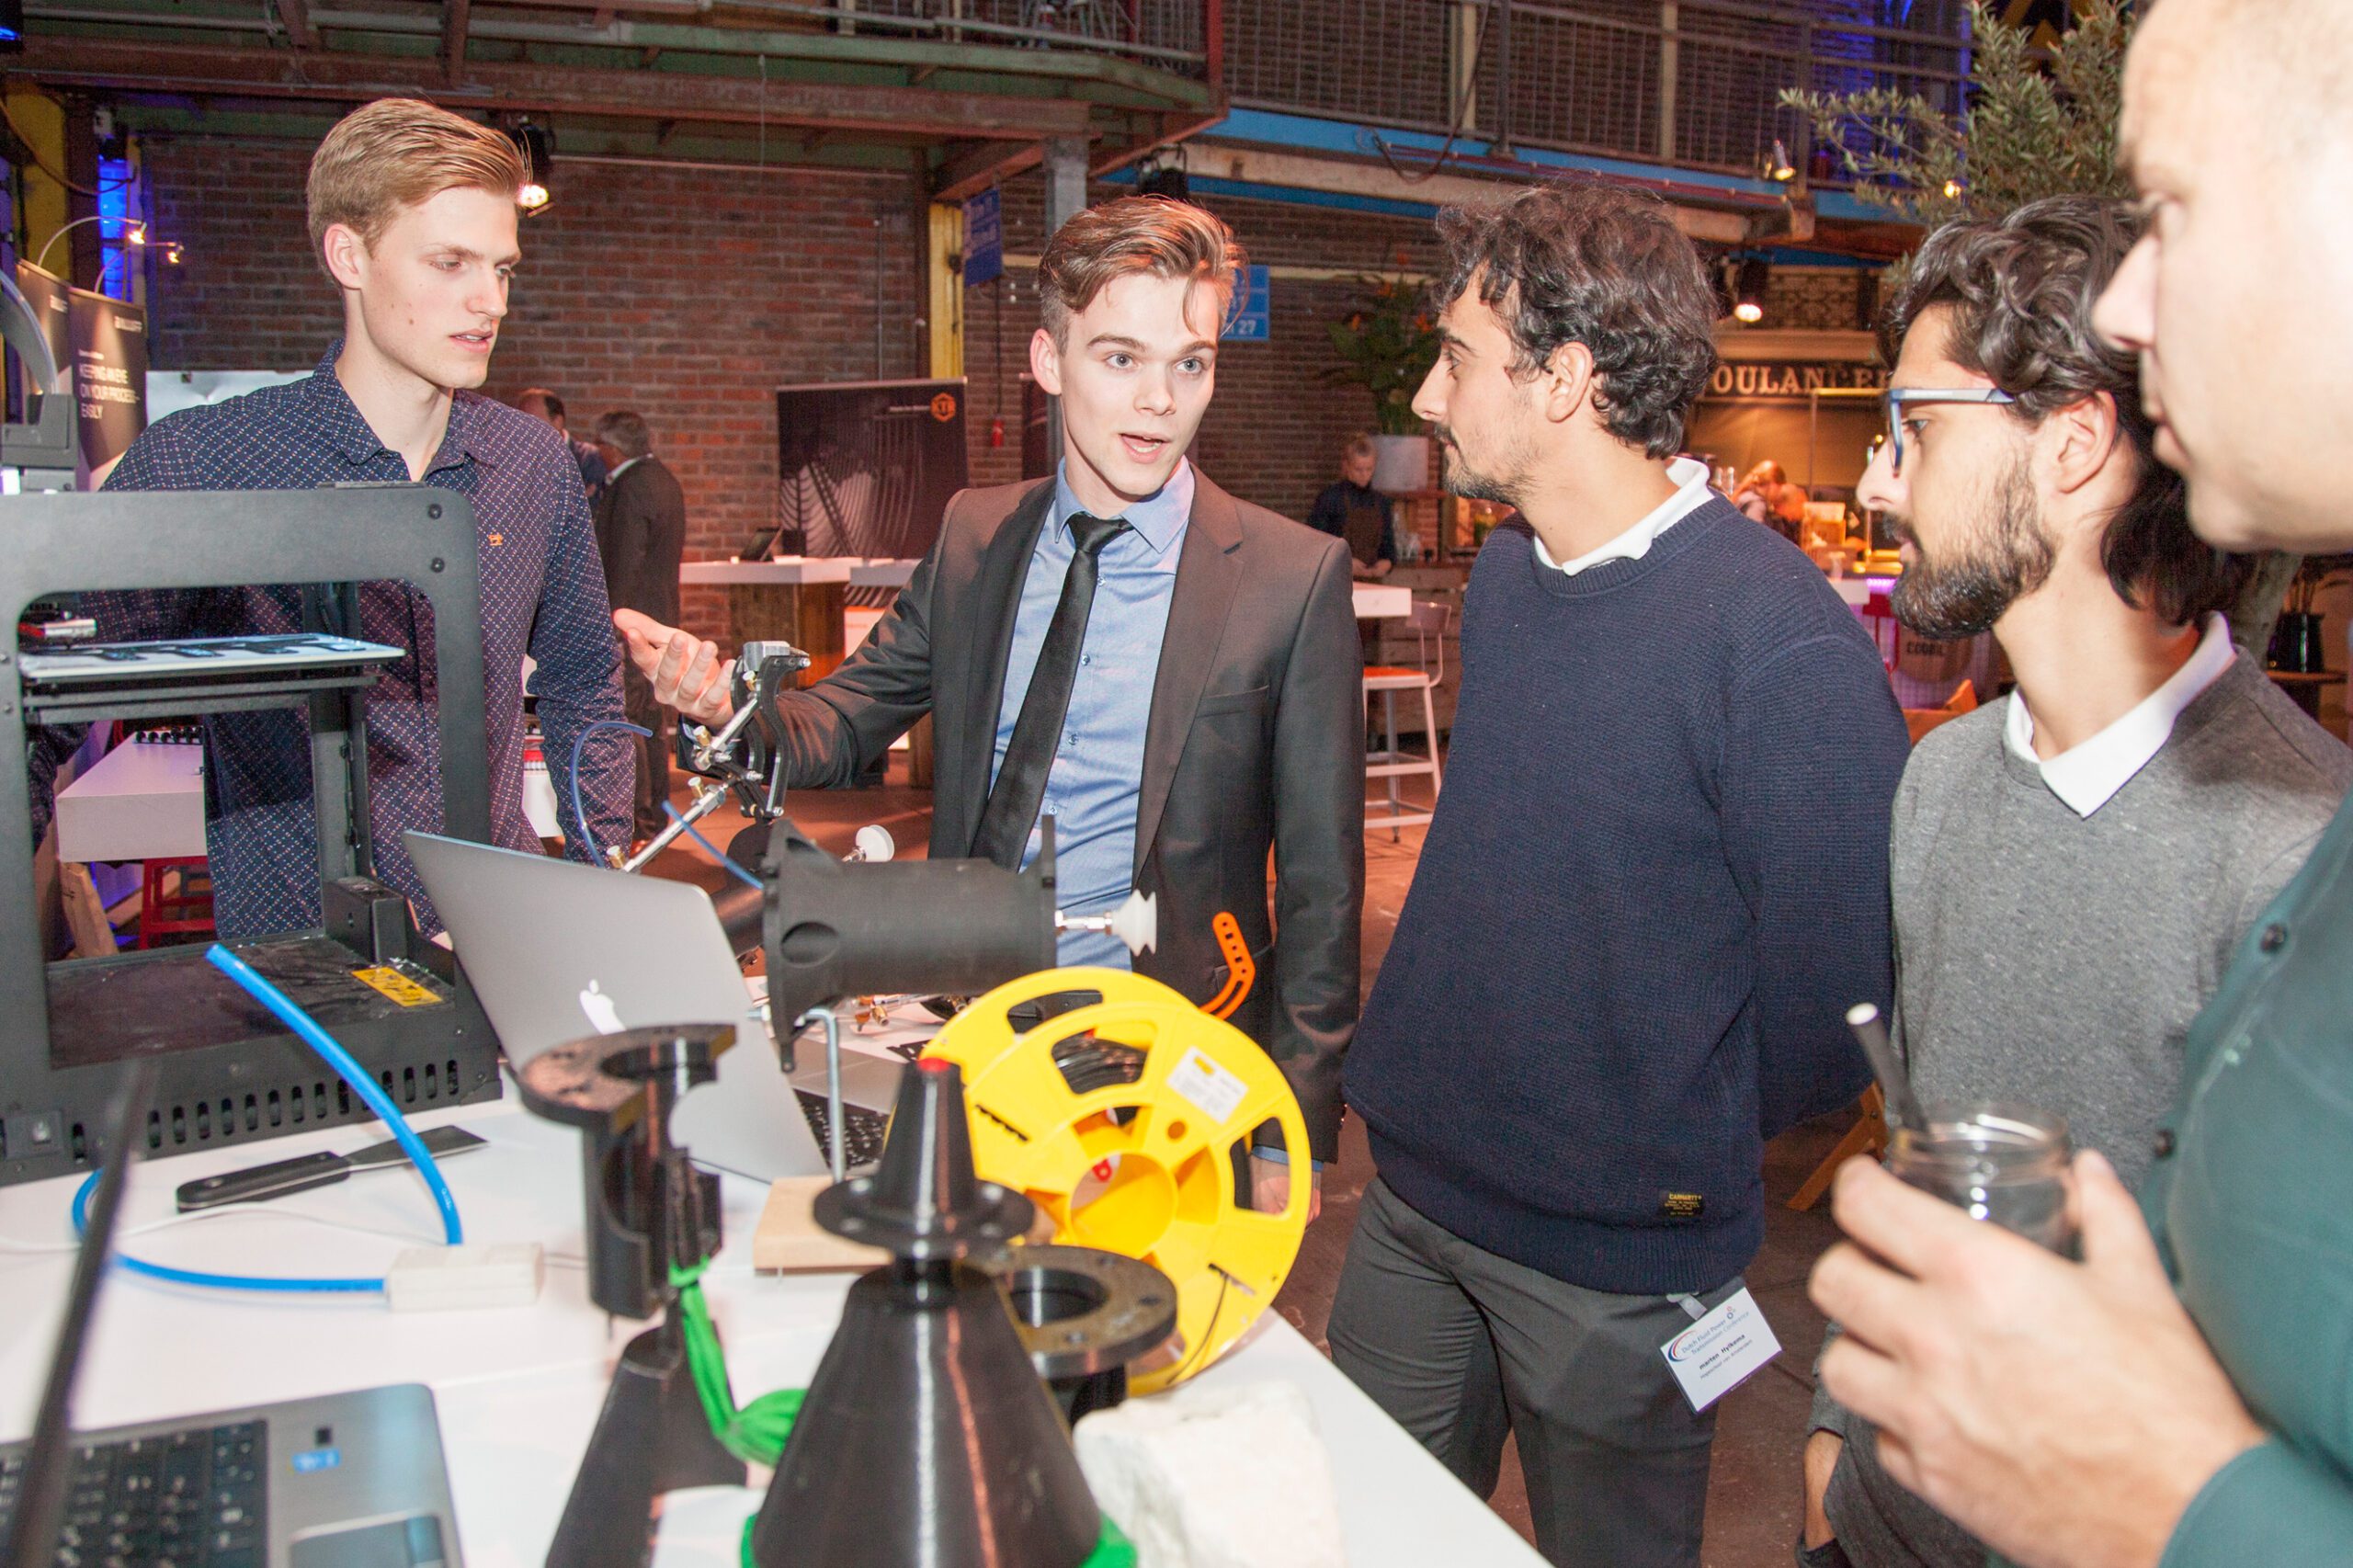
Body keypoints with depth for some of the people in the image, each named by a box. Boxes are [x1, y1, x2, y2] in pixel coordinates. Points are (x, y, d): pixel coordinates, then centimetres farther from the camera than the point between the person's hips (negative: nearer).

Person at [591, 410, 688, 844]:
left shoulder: (630, 488, -15)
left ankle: (637, 817, -5)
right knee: (650, 720, 15)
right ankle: (657, 812, 21)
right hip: (662, 613, 10)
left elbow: (625, 563, -20)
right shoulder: (664, 479, 15)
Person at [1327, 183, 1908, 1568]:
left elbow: (1837, 997, -18)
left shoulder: (1783, 641, -23)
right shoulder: (1502, 575, 3)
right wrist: (1436, 1101, 13)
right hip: (1414, 1206, 7)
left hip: (1616, 1264, -7)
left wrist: (1681, 1168, -5)